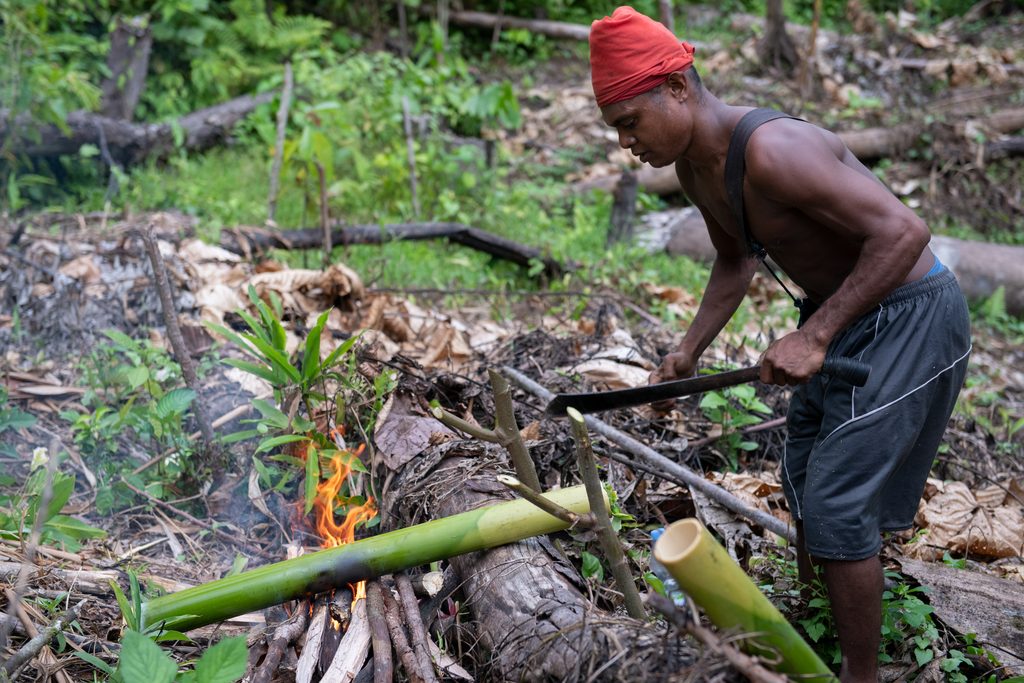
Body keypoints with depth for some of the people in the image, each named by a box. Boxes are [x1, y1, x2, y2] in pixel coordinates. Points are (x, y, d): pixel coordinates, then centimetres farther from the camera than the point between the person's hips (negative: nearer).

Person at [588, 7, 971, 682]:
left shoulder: (772, 152, -31)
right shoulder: (695, 165, -1)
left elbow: (903, 231, -33)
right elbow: (735, 260, 16)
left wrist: (812, 336, -32)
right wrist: (687, 354, 6)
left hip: (909, 317, -9)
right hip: (842, 316, 10)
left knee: (837, 503, -9)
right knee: (803, 478, 20)